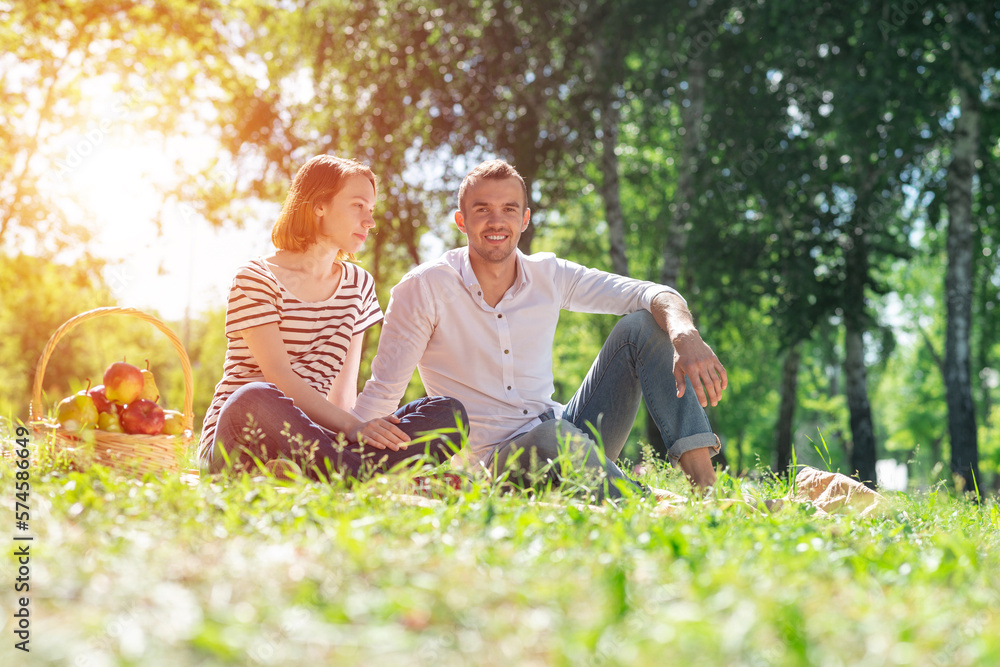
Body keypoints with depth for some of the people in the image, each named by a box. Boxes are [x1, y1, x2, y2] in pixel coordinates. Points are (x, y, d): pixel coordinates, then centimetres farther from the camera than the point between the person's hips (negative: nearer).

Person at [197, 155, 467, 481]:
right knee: (254, 399, -43)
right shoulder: (255, 279, -2)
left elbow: (343, 389, 11)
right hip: (242, 437, -6)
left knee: (448, 413, -16)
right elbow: (280, 378, -15)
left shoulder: (358, 284, 17)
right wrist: (351, 426, -26)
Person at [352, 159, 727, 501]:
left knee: (642, 325, -10)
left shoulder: (549, 276, 5)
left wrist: (686, 337, -27)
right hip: (495, 459, -5)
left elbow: (652, 295, -3)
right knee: (553, 435, -40)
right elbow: (383, 391, -7)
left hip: (569, 444, 5)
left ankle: (705, 486, -21)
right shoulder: (424, 288, -6)